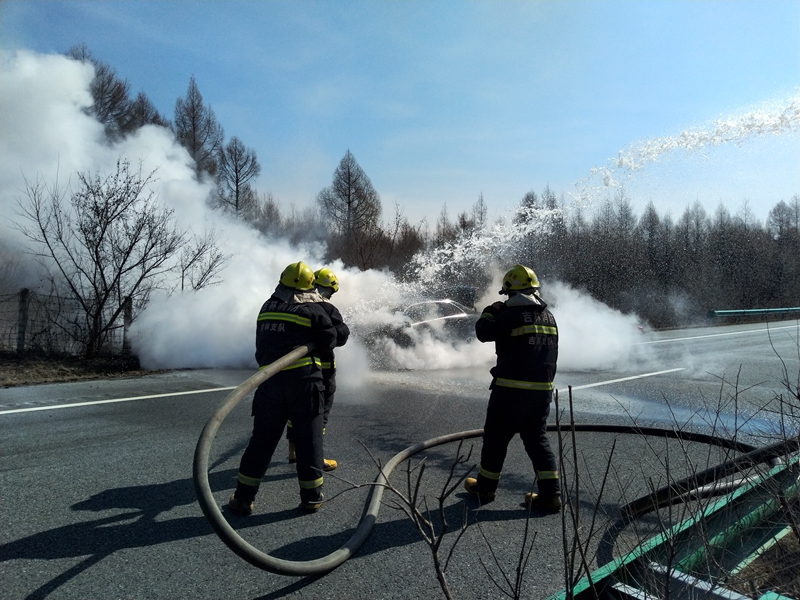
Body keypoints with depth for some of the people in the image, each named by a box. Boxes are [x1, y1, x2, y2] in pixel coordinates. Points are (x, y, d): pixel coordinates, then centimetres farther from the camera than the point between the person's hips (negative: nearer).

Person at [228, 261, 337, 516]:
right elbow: (329, 340, -1)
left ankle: (244, 497, 17)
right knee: (308, 437, 7)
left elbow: (260, 345, 16)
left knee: (262, 438, 11)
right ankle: (311, 496, 14)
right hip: (303, 378, -3)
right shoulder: (313, 309, -2)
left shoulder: (267, 307, 13)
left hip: (270, 379, 4)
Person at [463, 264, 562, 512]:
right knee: (537, 439, 15)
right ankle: (550, 494, 11)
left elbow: (483, 331, -10)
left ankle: (485, 488, 25)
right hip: (543, 389, 6)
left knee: (496, 438, 10)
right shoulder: (549, 316, 10)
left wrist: (491, 311, 8)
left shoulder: (511, 315, -14)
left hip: (511, 389, -6)